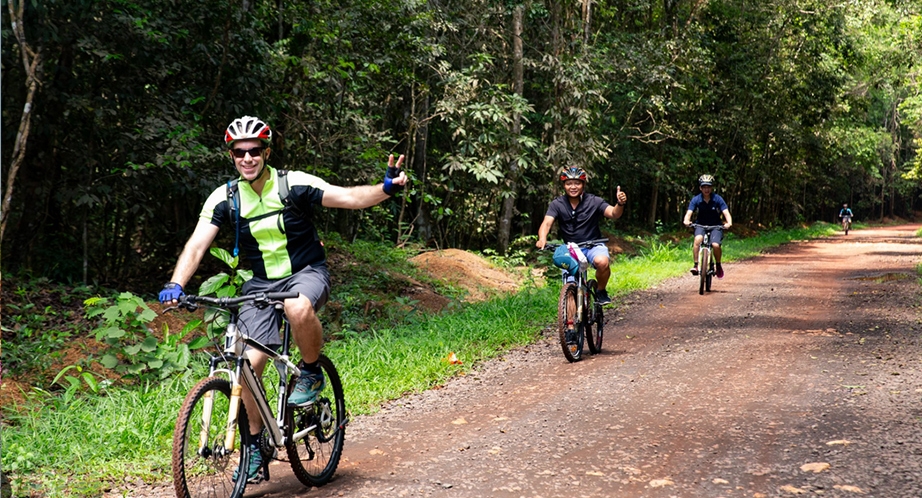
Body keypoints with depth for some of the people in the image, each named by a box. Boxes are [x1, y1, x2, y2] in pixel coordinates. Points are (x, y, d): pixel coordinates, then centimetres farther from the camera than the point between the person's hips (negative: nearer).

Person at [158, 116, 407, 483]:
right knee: (248, 363, -11)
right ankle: (256, 442, 10)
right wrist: (175, 284, -29)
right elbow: (197, 245, -13)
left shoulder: (294, 184, -12)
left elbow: (348, 197, -17)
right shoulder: (224, 198, -6)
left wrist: (387, 188, -35)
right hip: (261, 283, 3)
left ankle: (311, 373, -9)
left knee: (298, 308, -39)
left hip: (306, 273, -3)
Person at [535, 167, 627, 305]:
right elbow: (547, 223, -19)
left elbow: (613, 214, -18)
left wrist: (620, 204, -42)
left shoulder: (593, 201, -8)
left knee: (602, 262, -33)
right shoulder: (557, 204, -6)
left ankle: (600, 290, -5)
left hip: (593, 245, -1)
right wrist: (542, 239, -41)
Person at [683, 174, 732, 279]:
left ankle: (718, 266, 2)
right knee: (698, 239, -32)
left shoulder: (718, 199, -11)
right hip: (700, 225, 0)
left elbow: (726, 213, -19)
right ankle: (696, 265, -25)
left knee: (716, 245, -25)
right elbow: (689, 213, -19)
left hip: (715, 226, 0)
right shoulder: (696, 200, -9)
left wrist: (729, 223, -40)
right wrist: (686, 221, -43)